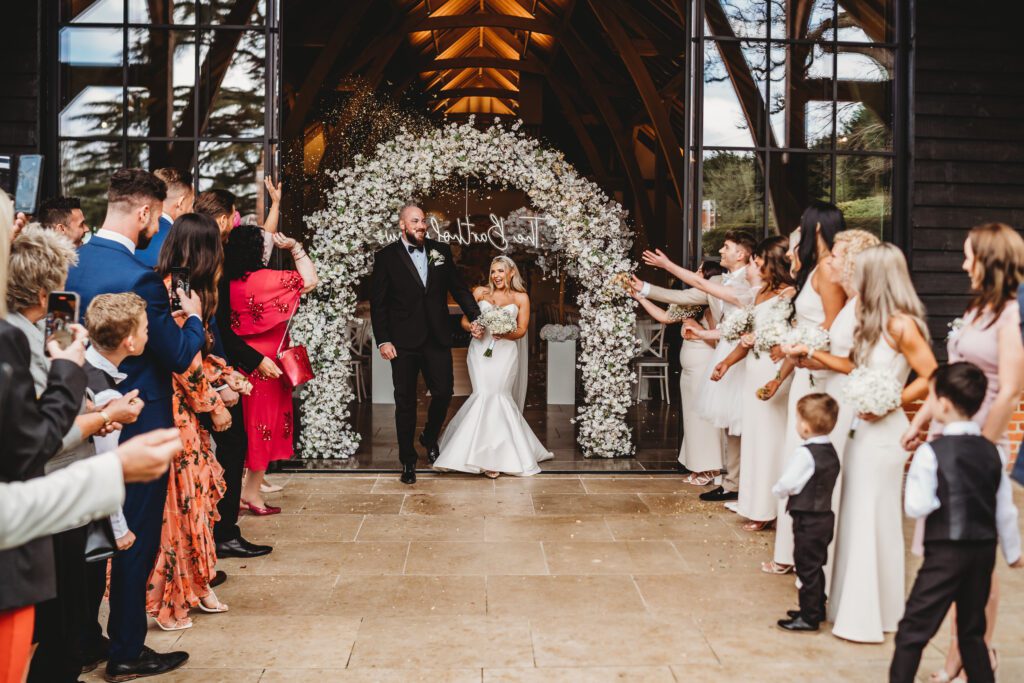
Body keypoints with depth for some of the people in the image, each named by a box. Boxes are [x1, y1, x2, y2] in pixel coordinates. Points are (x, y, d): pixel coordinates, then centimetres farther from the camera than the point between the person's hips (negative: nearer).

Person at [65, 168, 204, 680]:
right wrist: (192, 317, 2)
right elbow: (180, 356, -17)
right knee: (136, 538, 5)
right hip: (138, 425, -8)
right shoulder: (138, 279, -23)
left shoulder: (74, 264, 2)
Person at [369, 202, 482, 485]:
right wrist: (383, 340, -9)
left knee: (444, 392, 2)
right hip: (404, 342, -2)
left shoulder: (441, 251, 7)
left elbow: (459, 288, 10)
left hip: (437, 338, 3)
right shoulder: (386, 257, -2)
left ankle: (430, 438, 33)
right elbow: (378, 303, -3)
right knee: (405, 401, 5)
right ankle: (408, 461, 19)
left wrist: (476, 317, -2)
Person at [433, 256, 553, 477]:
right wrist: (472, 327, -12)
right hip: (480, 349, 1)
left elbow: (522, 330, 4)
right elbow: (464, 320, 11)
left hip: (505, 351, -1)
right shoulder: (480, 292, 12)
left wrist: (505, 333, -17)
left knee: (497, 396, -12)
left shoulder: (521, 297, 10)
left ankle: (496, 453, -4)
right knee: (484, 395, -12)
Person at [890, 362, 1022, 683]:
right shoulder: (993, 452, 2)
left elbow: (916, 507, -17)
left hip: (946, 553, -6)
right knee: (972, 631, 19)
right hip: (984, 550, 6)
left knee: (913, 629, 0)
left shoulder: (930, 452, -14)